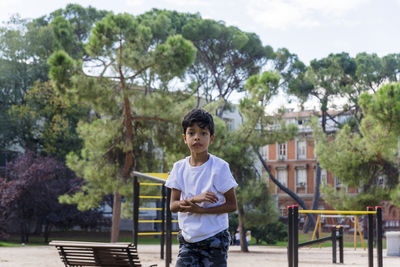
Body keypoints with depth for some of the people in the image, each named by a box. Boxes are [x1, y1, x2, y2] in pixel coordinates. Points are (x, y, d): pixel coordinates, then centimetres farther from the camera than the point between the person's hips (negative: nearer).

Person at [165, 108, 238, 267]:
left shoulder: (219, 167, -9)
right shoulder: (179, 167, 3)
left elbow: (232, 205, -9)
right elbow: (173, 205, -2)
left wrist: (200, 209, -20)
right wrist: (194, 199, -22)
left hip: (214, 239, -3)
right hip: (188, 239, 3)